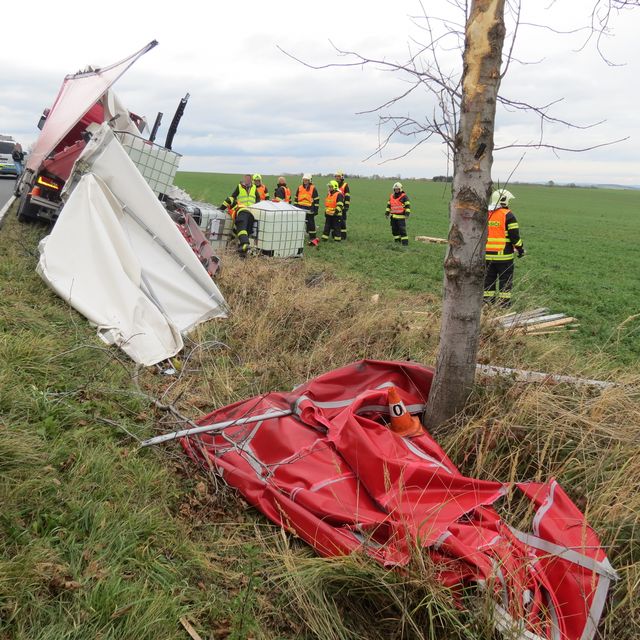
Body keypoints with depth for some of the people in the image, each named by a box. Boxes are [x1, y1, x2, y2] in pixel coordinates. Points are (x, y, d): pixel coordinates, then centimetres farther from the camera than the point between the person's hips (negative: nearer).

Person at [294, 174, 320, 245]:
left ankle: (313, 239, 6)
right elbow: (296, 198, 16)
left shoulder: (313, 188, -1)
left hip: (309, 210, -4)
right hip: (300, 210, 4)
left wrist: (316, 209, -5)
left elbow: (316, 200, -1)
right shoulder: (299, 188, 10)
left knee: (311, 224, -1)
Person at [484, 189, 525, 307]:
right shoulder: (508, 215, -9)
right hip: (504, 255, -5)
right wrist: (520, 249, 3)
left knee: (488, 280, 11)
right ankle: (504, 305, 4)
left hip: (487, 255, 5)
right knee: (505, 280, 4)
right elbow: (515, 235, -10)